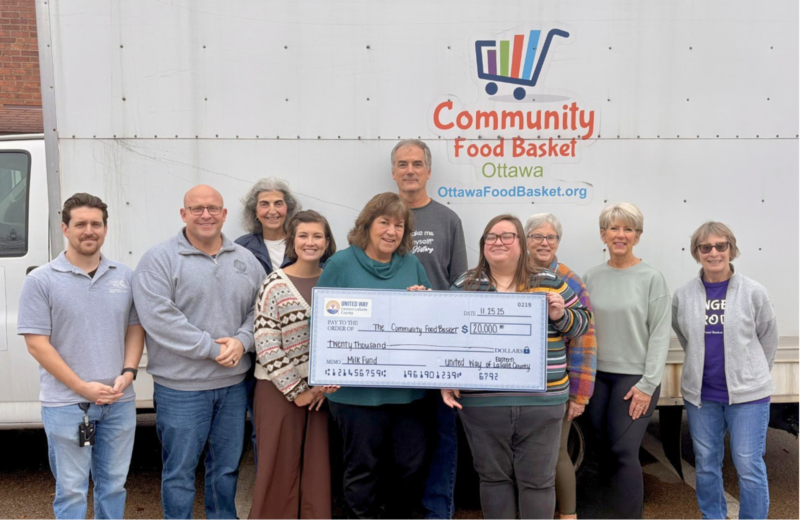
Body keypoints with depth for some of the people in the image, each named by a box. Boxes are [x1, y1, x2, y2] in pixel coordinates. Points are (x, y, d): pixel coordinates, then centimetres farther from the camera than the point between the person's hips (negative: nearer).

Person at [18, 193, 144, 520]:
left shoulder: (125, 277, 5)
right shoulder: (41, 280, -6)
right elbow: (37, 344, -9)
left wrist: (128, 373, -7)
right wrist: (83, 388, -14)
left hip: (119, 401, 3)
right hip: (66, 404, -3)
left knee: (113, 484, 15)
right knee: (71, 491, 7)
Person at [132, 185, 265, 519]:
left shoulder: (246, 261, 8)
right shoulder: (159, 259, -8)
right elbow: (158, 317, -18)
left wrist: (241, 341, -12)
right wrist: (212, 348, -18)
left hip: (234, 383, 5)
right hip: (180, 387, -4)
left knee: (227, 466, 18)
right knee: (179, 470, 7)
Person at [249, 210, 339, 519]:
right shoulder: (275, 284, -7)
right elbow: (266, 346, -11)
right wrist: (296, 390, -11)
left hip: (321, 389, 4)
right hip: (281, 389, -3)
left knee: (317, 467, 9)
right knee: (280, 467, 4)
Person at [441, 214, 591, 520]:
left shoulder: (550, 283, 5)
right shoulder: (464, 286, 5)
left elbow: (581, 324, 10)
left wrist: (560, 315, -11)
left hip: (540, 404, 0)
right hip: (481, 405, 0)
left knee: (538, 480, 9)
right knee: (493, 477, 13)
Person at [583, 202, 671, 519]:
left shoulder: (651, 278, -5)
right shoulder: (591, 278, 5)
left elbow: (660, 335, -7)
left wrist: (648, 384, -12)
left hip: (635, 377, -3)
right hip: (596, 376, 4)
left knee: (625, 452, -5)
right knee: (605, 448, 11)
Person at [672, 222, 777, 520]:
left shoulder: (753, 293, -6)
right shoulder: (683, 296, -1)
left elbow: (768, 340, 5)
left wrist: (752, 375, 11)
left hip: (747, 394, -2)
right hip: (700, 394, 3)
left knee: (749, 466, 1)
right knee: (706, 465, 14)